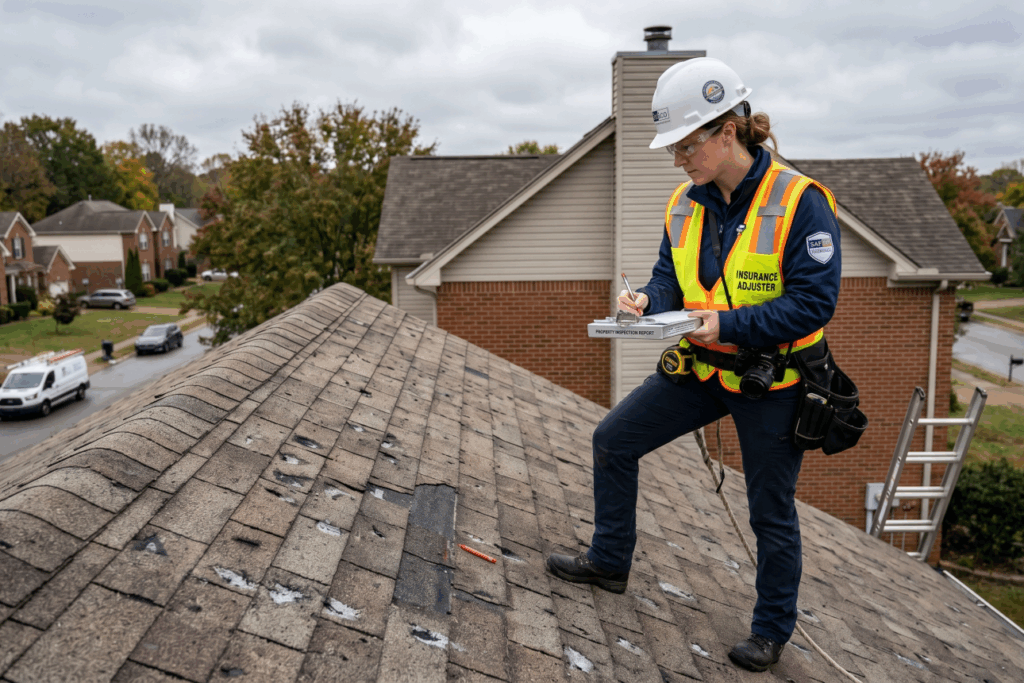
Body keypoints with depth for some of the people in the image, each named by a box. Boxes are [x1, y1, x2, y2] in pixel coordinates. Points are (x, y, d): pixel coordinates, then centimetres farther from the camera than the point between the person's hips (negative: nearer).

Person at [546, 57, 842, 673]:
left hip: (770, 381, -6)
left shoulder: (800, 201, -18)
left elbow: (813, 303, -21)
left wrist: (729, 325, -31)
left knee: (772, 512, 9)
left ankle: (773, 629, 32)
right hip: (699, 370, 6)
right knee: (613, 440, 7)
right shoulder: (685, 204, 1)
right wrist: (649, 303, -15)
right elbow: (670, 275, 8)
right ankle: (609, 563, 27)